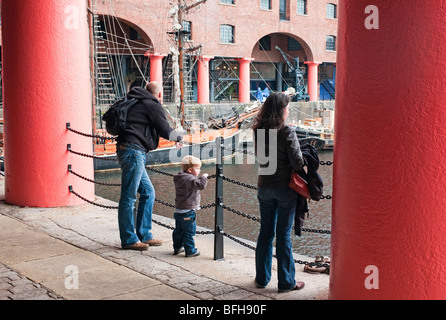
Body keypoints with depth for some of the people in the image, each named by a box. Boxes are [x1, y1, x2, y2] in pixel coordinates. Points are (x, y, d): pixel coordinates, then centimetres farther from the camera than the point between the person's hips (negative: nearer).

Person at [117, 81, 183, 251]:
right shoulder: (153, 105, -3)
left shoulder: (138, 103, 24)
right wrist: (178, 137, 12)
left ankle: (144, 235, 18)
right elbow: (165, 131, -7)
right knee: (128, 197, -5)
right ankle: (129, 240, 1)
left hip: (131, 153, 10)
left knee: (148, 192, 14)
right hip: (133, 152, -10)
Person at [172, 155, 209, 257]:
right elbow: (201, 185, -32)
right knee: (189, 232, 0)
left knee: (178, 230, 19)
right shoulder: (190, 179, -20)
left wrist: (202, 178, 14)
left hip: (178, 211, 10)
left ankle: (177, 247, 30)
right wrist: (203, 177, -16)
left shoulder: (180, 179, 12)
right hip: (188, 211, -10)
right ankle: (190, 250, 7)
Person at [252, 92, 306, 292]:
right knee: (283, 235, 4)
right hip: (285, 188, -5)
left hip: (264, 187, 5)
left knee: (265, 232, 15)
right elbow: (297, 162, -17)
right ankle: (286, 282, 14)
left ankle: (262, 278, 24)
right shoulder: (287, 132, -17)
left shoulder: (258, 131, 0)